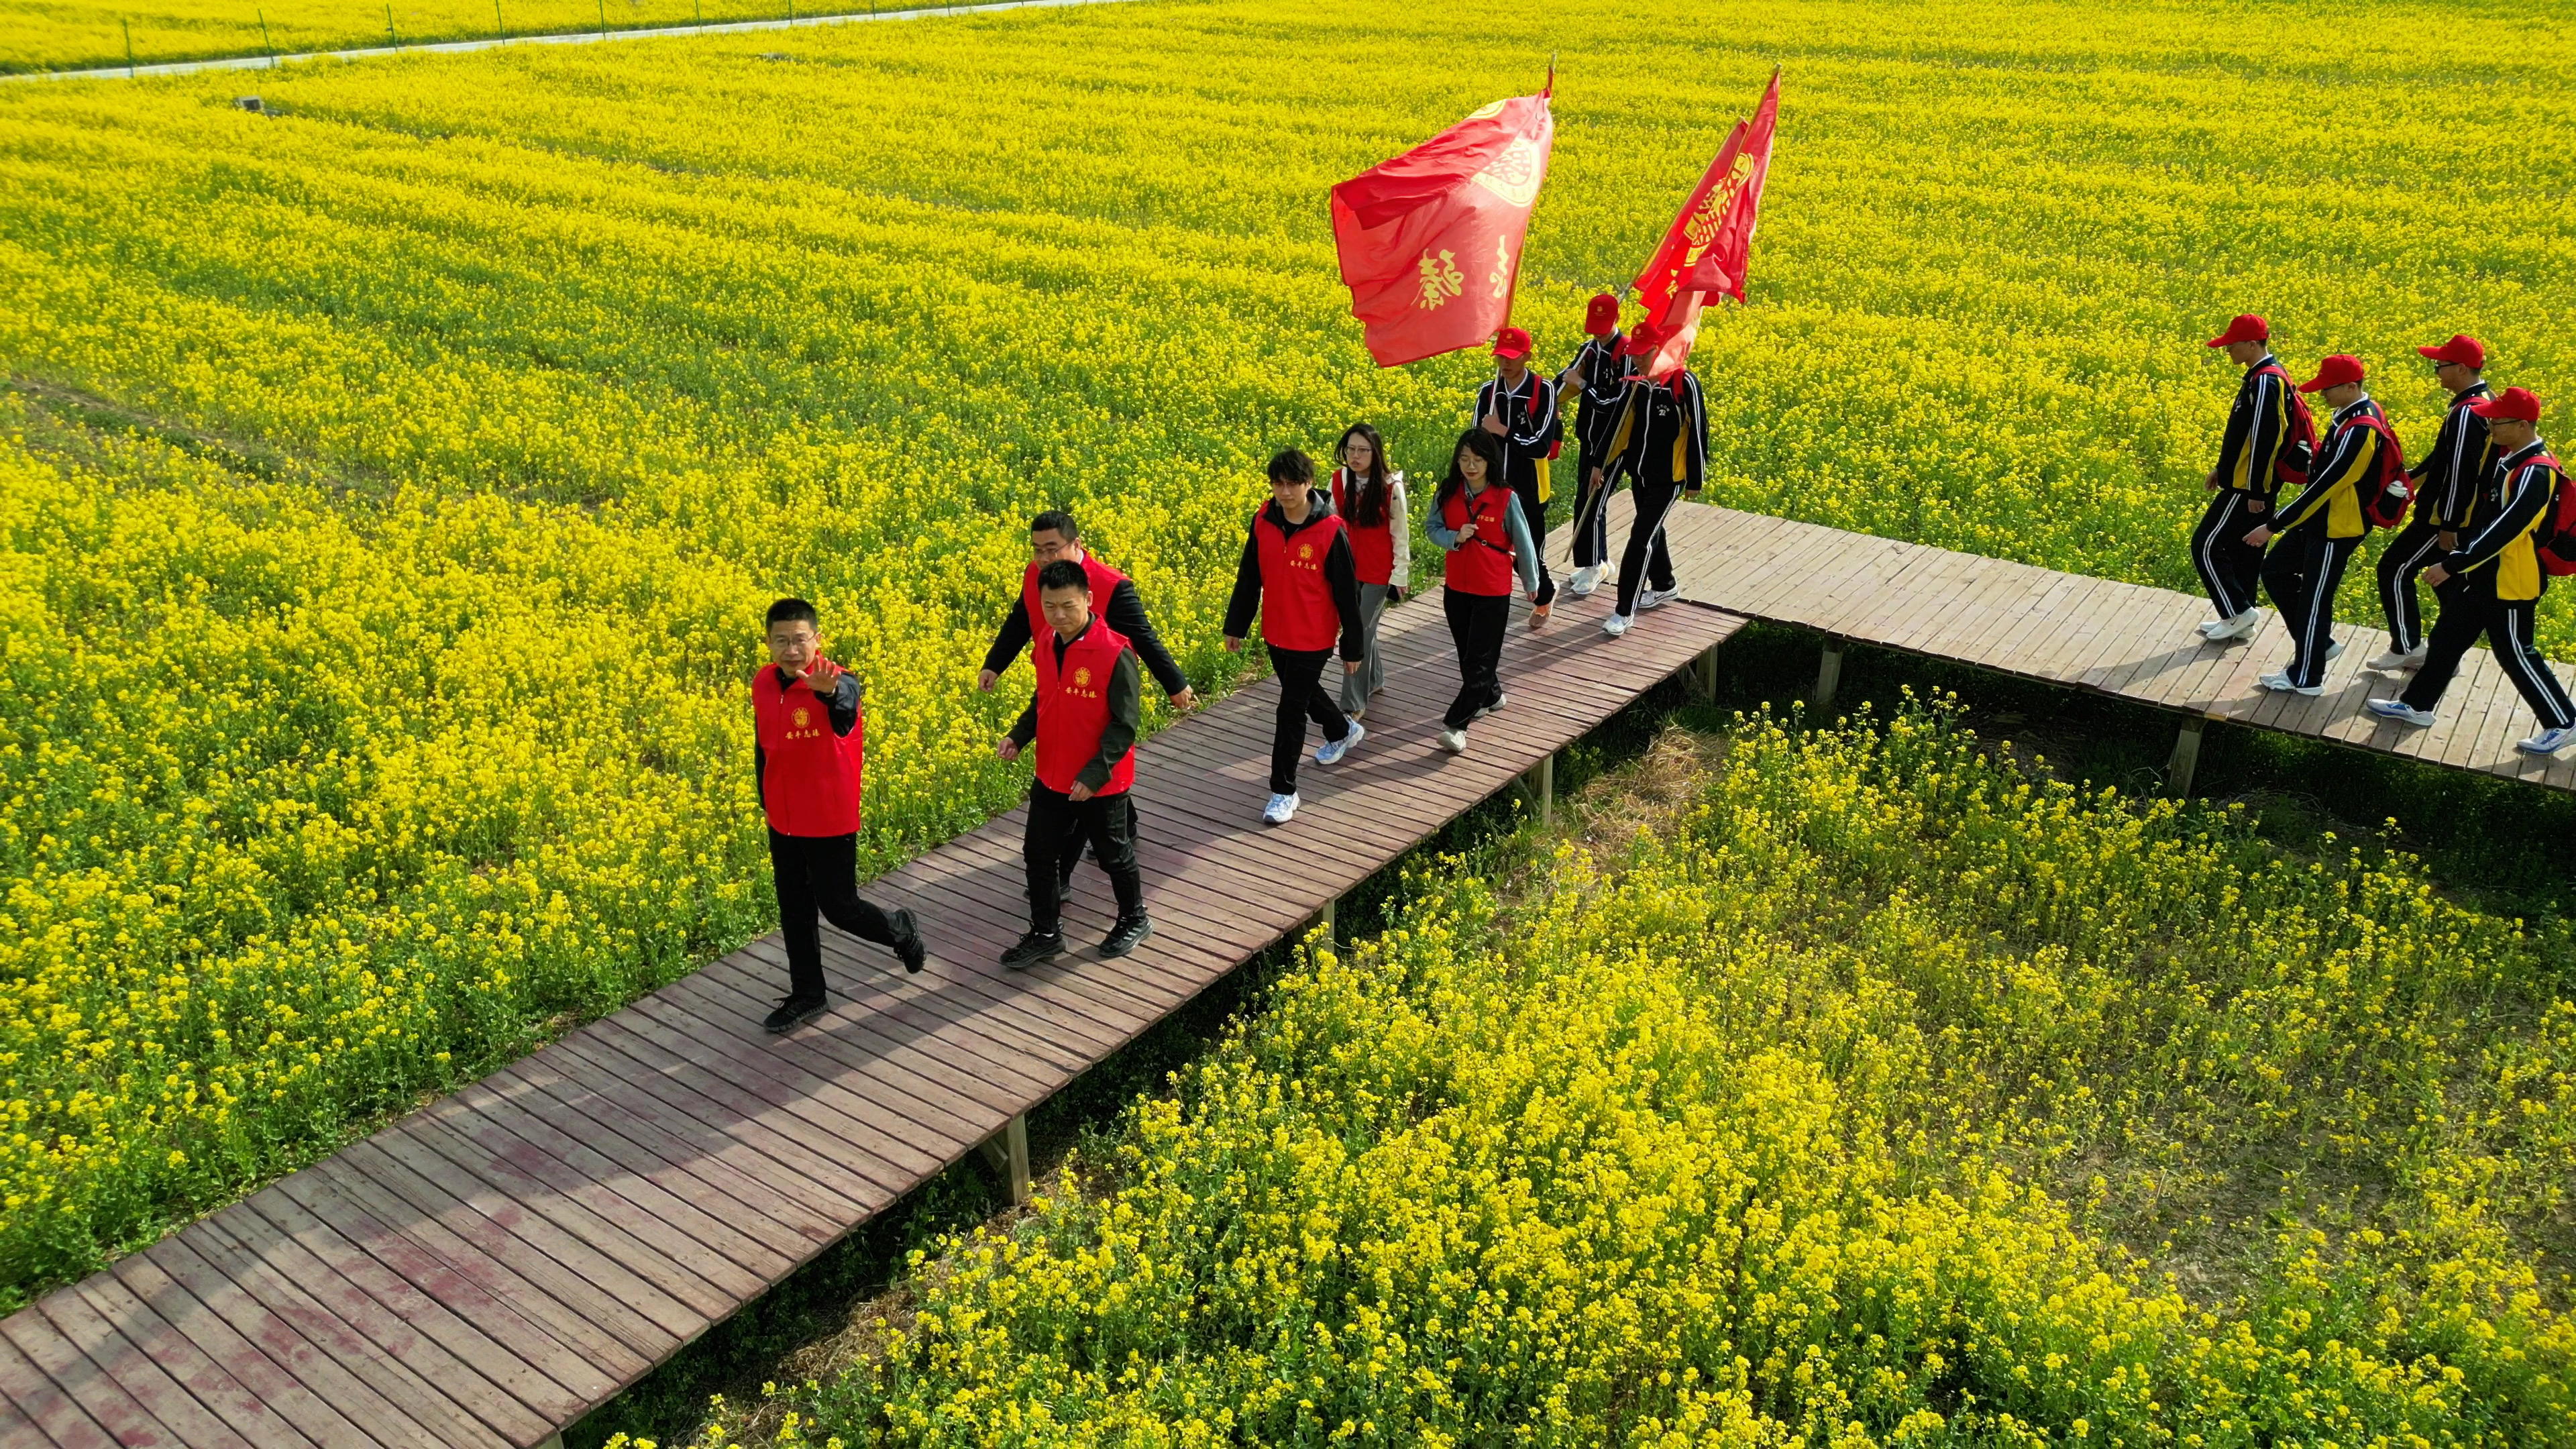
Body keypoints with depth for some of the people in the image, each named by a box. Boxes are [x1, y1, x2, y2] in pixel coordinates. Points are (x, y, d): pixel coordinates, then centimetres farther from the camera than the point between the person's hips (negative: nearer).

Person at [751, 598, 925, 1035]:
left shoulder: (837, 683, -21)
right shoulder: (763, 684, -2)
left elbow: (847, 704, -47)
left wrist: (829, 692, -70)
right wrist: (764, 798, 19)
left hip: (830, 823, -6)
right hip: (783, 823, 6)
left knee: (837, 907, 5)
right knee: (793, 911, 16)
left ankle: (900, 930, 35)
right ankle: (806, 995, 32)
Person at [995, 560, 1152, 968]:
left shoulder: (1115, 654, -24)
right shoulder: (1047, 644, -3)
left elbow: (1125, 723, -20)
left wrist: (1095, 774, -25)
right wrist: (1018, 736, -3)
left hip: (1100, 784, -6)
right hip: (1051, 777, 6)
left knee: (1113, 854, 14)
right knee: (1039, 854, 13)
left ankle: (1135, 920, 38)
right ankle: (1046, 934, 30)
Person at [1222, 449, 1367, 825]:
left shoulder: (1330, 531, -20)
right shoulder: (1263, 522, -6)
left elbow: (1347, 594, -13)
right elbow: (1248, 577, 6)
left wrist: (1353, 648, -8)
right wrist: (1235, 625, 10)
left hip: (1313, 639, -6)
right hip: (1276, 633, 6)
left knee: (1291, 709, -3)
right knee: (1302, 692, 26)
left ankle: (1284, 790, 10)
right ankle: (1344, 731, 55)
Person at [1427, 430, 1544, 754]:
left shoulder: (1506, 499, -14)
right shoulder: (1448, 493, -5)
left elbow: (1522, 542, -4)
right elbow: (1433, 528, 4)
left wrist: (1531, 583, 5)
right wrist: (1454, 538, -18)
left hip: (1493, 593, -4)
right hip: (1456, 588, 4)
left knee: (1480, 658, -3)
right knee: (1467, 653, 18)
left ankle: (1456, 724, -2)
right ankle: (1490, 696, 42)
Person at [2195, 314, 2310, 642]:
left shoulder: (2266, 382, -22)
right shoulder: (2263, 375, 11)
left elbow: (2264, 439, -24)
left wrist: (2256, 492, -23)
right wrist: (2223, 467, 25)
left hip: (2250, 487, -10)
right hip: (2245, 480, 10)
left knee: (2206, 546, -4)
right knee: (2242, 548, 16)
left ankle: (2239, 612, 2)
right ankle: (2239, 618, 24)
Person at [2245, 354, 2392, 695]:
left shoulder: (2360, 431, -28)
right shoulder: (2360, 412, 3)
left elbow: (2325, 484, -28)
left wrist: (2273, 526, -25)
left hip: (2337, 529, -10)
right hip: (2321, 519, 10)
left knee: (2314, 598, 3)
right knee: (2275, 570, 17)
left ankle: (2306, 677, 19)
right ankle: (2319, 643, 28)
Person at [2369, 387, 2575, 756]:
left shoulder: (2536, 474, -25)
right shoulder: (2512, 458, 3)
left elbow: (2505, 530, -29)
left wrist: (2452, 565, -29)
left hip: (2510, 584, -9)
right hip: (2484, 576, 9)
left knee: (2515, 654, 3)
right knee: (2447, 637, 15)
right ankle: (2417, 704, 27)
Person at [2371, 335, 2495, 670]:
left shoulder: (2466, 414, -24)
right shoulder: (2485, 402, 9)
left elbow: (2459, 473, -25)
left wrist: (2448, 527, -23)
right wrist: (2413, 475, 23)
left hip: (2449, 518, -10)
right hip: (2466, 516, 10)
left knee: (2394, 569, -1)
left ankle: (2406, 648, 4)